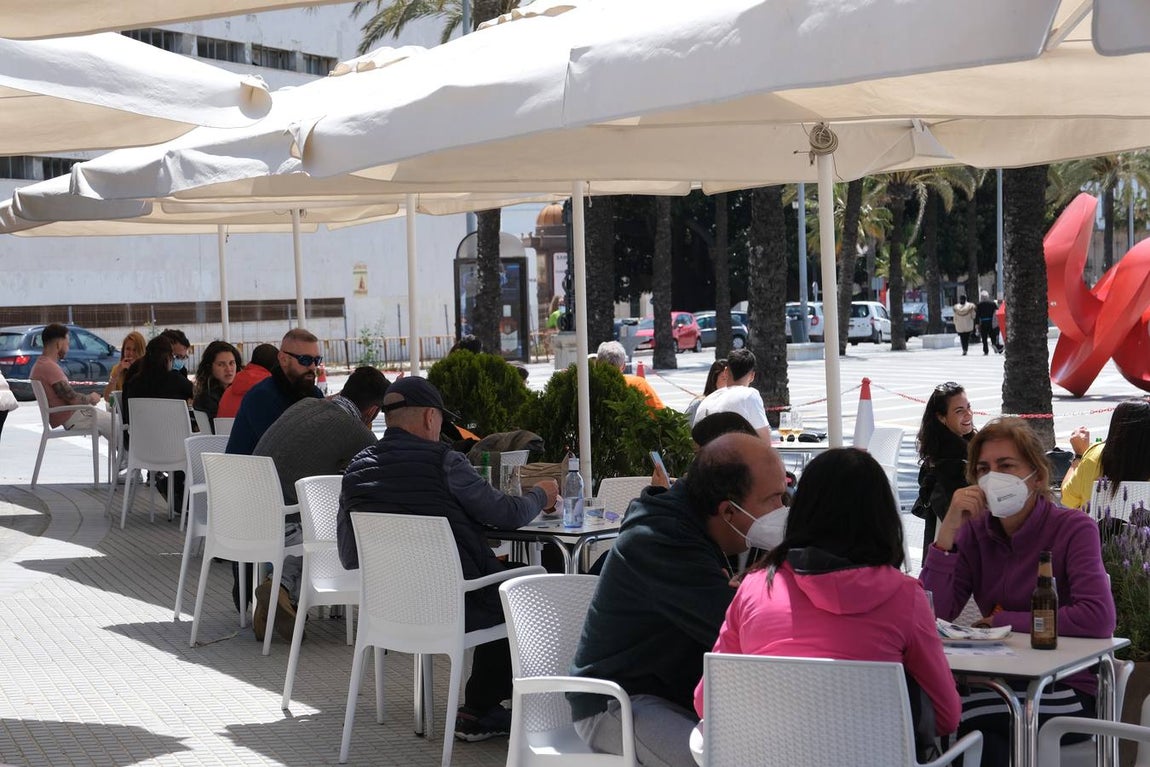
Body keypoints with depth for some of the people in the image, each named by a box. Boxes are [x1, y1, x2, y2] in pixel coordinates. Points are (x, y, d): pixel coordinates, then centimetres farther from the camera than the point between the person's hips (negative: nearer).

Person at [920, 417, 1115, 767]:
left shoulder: (1075, 529, -9)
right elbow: (932, 617, -7)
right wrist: (948, 530, -15)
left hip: (1067, 690, -4)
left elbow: (1099, 618, -25)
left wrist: (1003, 620, -17)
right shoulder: (974, 531, 4)